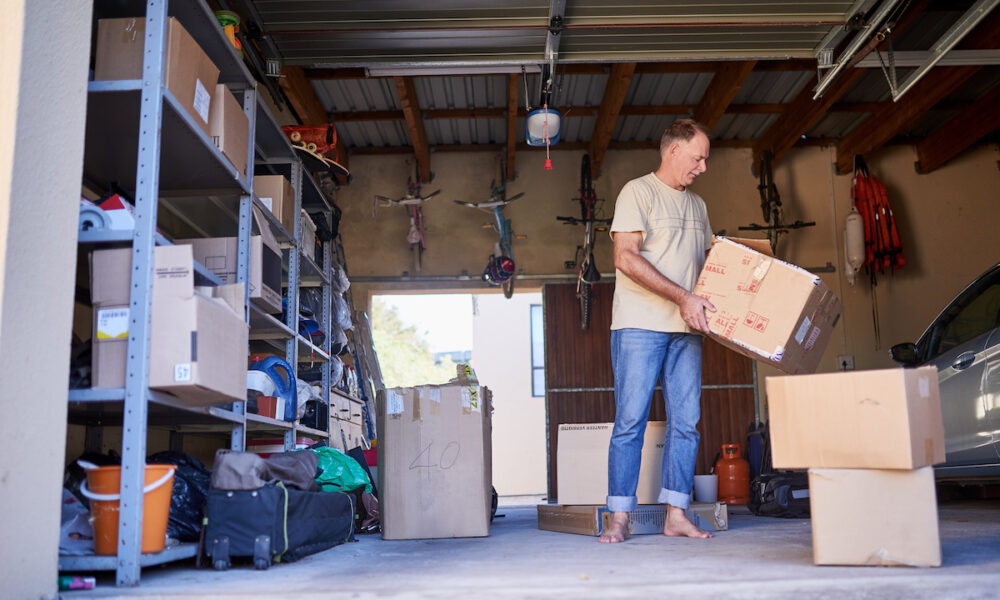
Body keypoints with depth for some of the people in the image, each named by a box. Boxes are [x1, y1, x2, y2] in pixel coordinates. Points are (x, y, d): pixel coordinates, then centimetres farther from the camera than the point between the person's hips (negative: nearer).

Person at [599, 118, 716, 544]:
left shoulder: (697, 205, 21)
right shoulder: (638, 192, -1)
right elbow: (627, 258, -13)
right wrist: (682, 297, -17)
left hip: (686, 330, 7)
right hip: (639, 323, -6)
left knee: (685, 422, 3)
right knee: (630, 421, -5)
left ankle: (676, 515, 10)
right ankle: (619, 518, 1)